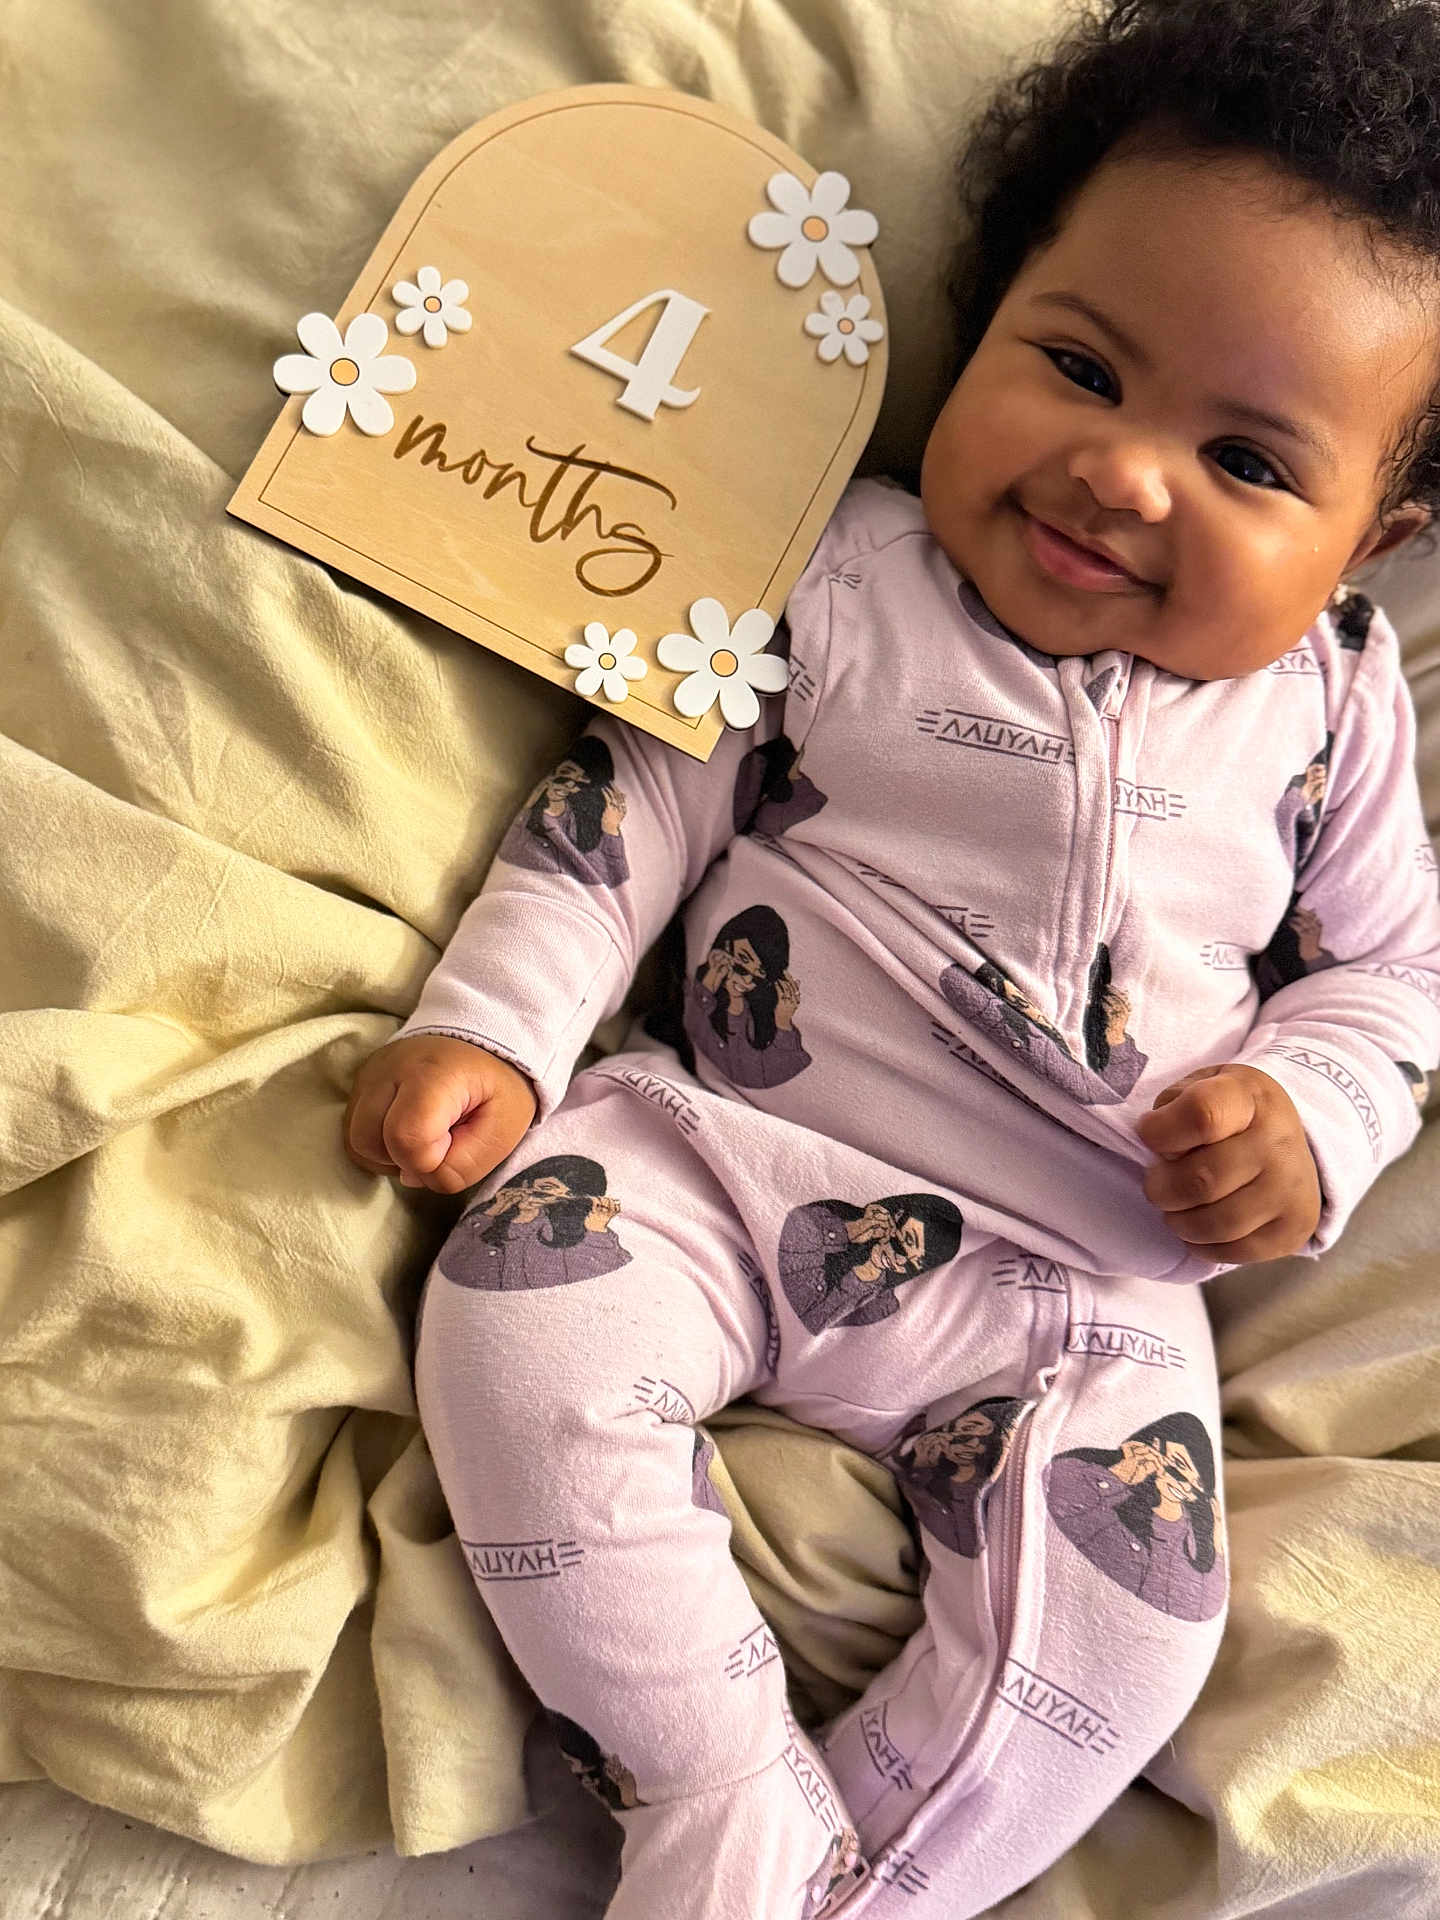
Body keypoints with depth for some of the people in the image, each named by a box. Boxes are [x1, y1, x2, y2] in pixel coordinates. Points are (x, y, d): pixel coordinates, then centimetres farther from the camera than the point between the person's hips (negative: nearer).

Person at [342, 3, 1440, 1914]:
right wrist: (496, 1028, -7)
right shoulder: (838, 573, 0)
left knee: (1118, 1630, -15)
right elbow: (644, 798, 2)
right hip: (732, 1156, 0)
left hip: (1087, 1278, 1)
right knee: (519, 1323, -23)